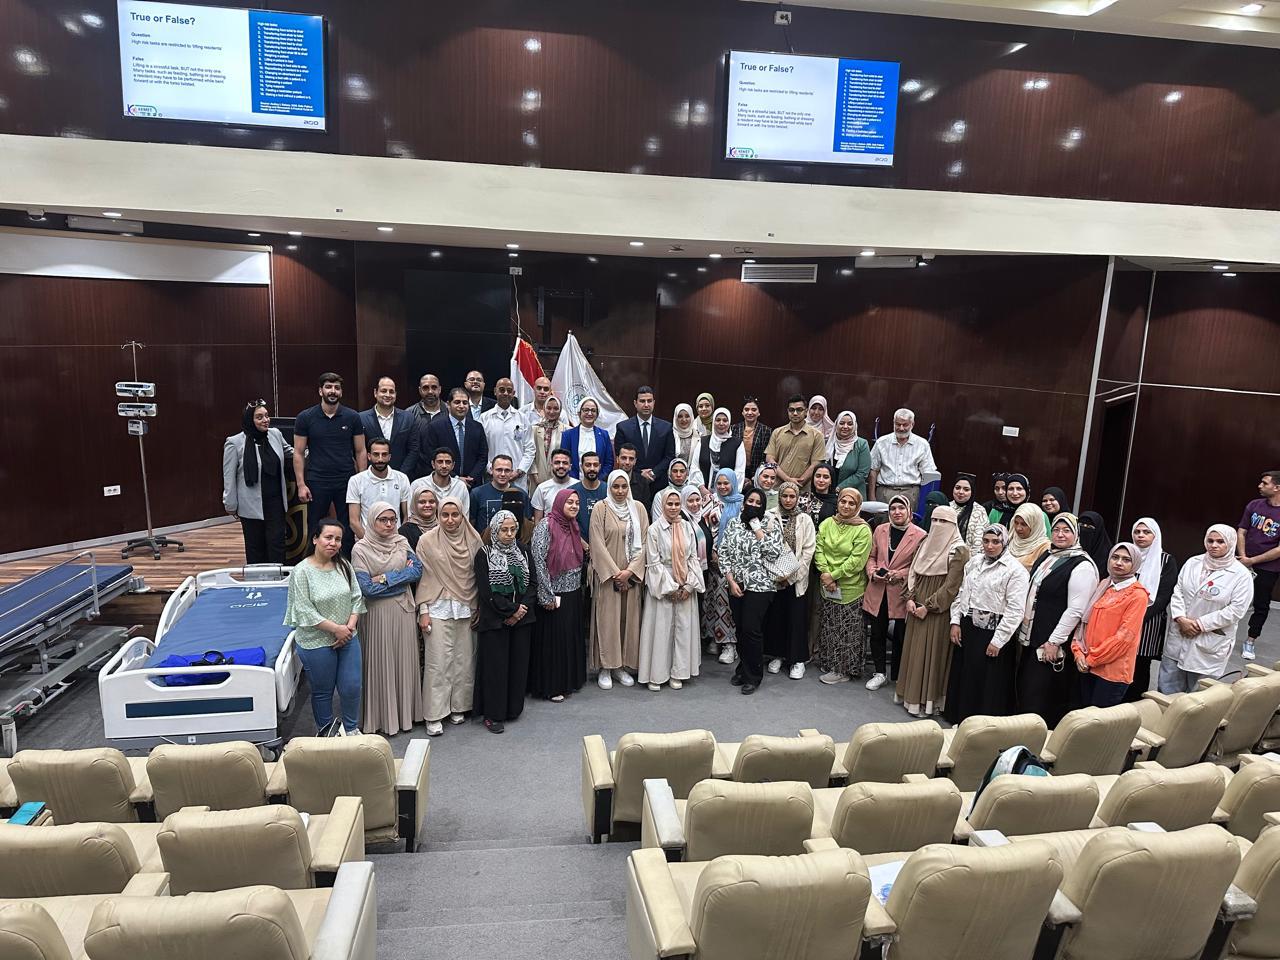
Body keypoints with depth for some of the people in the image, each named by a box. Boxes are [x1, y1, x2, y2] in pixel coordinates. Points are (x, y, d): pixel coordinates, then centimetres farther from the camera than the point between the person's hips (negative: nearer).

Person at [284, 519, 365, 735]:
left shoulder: (343, 565, 1)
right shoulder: (302, 571, -15)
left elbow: (356, 597, 4)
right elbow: (305, 612, -17)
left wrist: (350, 626, -9)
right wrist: (336, 629, -16)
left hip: (347, 638, 4)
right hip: (317, 642, -4)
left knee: (352, 687, 9)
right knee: (322, 691, 12)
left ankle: (351, 728, 32)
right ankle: (325, 732, 33)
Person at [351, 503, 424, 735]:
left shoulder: (402, 543, 4)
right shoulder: (360, 549, -8)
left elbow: (418, 570, -5)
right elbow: (366, 588, -15)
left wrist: (386, 578, -14)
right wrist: (403, 574, -11)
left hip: (404, 609, 4)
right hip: (378, 612, -4)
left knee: (404, 659, 11)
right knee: (380, 662, 4)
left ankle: (405, 712, 24)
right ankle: (382, 716, 17)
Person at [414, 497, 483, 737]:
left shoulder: (473, 539, 2)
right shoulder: (428, 540, -4)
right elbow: (423, 577, -2)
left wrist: (479, 606, 5)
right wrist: (423, 611, -5)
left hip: (466, 609, 3)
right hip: (438, 608, -3)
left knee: (464, 659, 8)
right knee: (438, 661, -2)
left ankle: (458, 707, 23)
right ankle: (434, 715, 7)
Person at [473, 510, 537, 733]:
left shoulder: (522, 551, 6)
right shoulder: (484, 555, -6)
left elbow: (532, 584, 4)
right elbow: (487, 591, -12)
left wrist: (522, 608, -10)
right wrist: (512, 610, -12)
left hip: (522, 618, 4)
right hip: (494, 620, -4)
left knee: (519, 663, 9)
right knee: (495, 665, 1)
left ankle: (514, 708, 22)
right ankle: (493, 714, 11)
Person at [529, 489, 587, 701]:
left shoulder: (573, 526, 9)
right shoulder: (545, 525, -14)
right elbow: (538, 561, -19)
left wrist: (578, 585, 14)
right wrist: (547, 596, -18)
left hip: (573, 593, 7)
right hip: (555, 594, -7)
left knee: (571, 637, 14)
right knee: (552, 639, 2)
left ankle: (569, 681, 28)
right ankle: (551, 687, 15)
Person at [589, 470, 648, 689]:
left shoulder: (638, 508, 5)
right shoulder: (600, 508, -4)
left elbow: (643, 542, 2)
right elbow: (597, 544, -8)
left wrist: (630, 570, -10)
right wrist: (615, 572, -13)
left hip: (631, 574, 3)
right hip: (607, 574, -3)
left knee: (629, 618, 7)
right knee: (607, 618, 0)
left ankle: (622, 666, 17)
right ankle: (605, 668, 9)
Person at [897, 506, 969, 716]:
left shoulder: (958, 550, -11)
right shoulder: (926, 543, 9)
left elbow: (951, 586, -15)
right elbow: (913, 573, 12)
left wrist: (928, 607, -14)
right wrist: (910, 598, -1)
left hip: (938, 610, -6)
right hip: (917, 607, 7)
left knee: (930, 651, -2)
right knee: (913, 649, 11)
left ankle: (928, 701, 7)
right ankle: (911, 694, 21)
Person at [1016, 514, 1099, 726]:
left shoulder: (1082, 566, -13)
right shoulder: (1046, 558, 12)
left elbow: (1075, 610, -17)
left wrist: (1054, 641, -17)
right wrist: (1023, 630, 18)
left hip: (1052, 645, -8)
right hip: (1031, 640, 8)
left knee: (1039, 700, -4)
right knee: (1022, 691, 13)